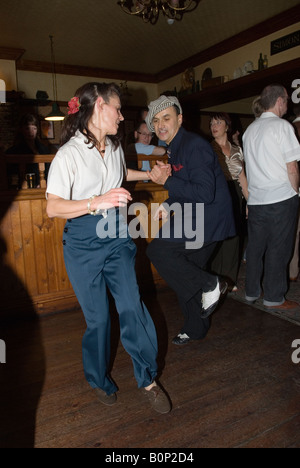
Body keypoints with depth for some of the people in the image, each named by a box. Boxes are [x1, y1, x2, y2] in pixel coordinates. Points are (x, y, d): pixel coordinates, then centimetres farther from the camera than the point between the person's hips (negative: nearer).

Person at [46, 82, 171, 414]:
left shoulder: (115, 147, 8)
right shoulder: (69, 154, -13)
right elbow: (53, 207, -21)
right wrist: (97, 202, -32)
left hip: (116, 237, 5)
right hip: (83, 242, -5)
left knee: (131, 306, 2)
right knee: (97, 317, 5)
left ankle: (147, 379, 22)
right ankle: (99, 380, 34)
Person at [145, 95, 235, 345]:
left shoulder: (194, 146, -17)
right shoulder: (175, 148, 14)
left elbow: (205, 194, -25)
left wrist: (167, 181, -22)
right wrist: (168, 205, 8)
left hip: (208, 219, -9)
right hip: (196, 220, 10)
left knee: (158, 249, -19)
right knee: (185, 274, 14)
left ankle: (210, 285, -3)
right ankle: (196, 328, 32)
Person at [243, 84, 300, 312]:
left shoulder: (250, 129, 14)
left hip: (256, 199, 6)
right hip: (281, 198, -6)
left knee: (255, 246, 12)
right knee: (278, 249, 2)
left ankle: (252, 292, 22)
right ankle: (274, 298, 10)